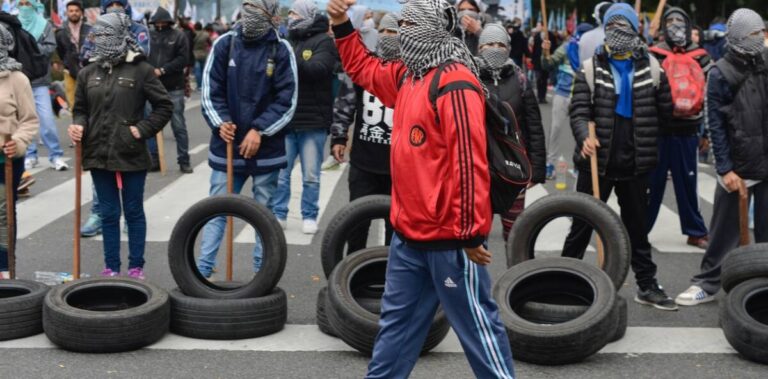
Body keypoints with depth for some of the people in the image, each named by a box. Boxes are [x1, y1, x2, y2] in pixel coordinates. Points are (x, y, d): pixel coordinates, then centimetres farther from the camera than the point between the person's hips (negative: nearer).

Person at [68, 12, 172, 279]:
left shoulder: (141, 70, -5)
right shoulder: (88, 74, 7)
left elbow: (164, 106, -2)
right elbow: (80, 109, 15)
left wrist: (142, 130, -10)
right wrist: (79, 126, -5)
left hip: (131, 156, -3)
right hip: (99, 155, 4)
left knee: (134, 212, 8)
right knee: (109, 214, 11)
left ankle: (136, 267, 16)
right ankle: (111, 267, 19)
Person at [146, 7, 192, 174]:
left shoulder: (178, 36, 0)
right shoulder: (149, 36, 4)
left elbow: (182, 59, -8)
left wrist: (163, 70, -14)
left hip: (174, 88, -2)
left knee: (179, 126, 2)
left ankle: (184, 161, 9)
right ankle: (153, 159, 20)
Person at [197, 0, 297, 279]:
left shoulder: (281, 50, -5)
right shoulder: (224, 44, 0)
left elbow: (287, 99, -7)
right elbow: (210, 90, 2)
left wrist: (259, 130, -14)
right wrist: (220, 122, -14)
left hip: (266, 149, -1)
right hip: (227, 145, 1)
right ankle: (202, 272, 10)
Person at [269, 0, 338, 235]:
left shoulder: (323, 41, -3)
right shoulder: (287, 41, 11)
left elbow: (318, 69, -20)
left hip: (313, 121, -4)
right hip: (284, 118, 4)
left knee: (311, 175, 6)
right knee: (279, 171, 6)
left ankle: (309, 216, 17)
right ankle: (278, 214, 16)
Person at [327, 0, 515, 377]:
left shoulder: (455, 84, -18)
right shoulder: (408, 75, 11)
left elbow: (468, 162, -22)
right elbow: (364, 69, 33)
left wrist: (470, 232, -23)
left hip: (449, 236, -9)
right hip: (409, 231, 9)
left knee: (476, 322, 0)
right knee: (397, 320, 18)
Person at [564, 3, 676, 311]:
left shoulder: (651, 69, 2)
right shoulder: (590, 68, -3)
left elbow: (665, 110, 10)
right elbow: (579, 111, -11)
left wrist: (641, 134, 9)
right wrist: (585, 136, -28)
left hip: (635, 164, 2)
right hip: (597, 161, -2)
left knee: (637, 227, 13)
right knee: (582, 223, 7)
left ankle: (647, 286, 20)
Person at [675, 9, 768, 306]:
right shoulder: (721, 74, -7)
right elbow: (716, 125, -8)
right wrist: (725, 169, -12)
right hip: (738, 167, -3)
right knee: (724, 231, 5)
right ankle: (707, 284, 16)